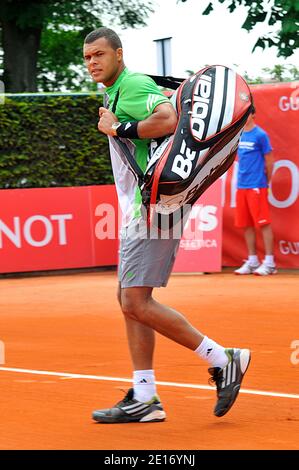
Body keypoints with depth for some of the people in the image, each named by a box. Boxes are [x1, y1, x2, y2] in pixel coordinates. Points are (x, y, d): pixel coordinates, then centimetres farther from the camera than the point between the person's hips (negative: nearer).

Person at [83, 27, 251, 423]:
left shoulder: (135, 84, -11)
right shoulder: (116, 93, 19)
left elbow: (168, 120, -28)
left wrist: (117, 128, -19)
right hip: (139, 211, 11)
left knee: (137, 303, -12)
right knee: (129, 300, 9)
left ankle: (224, 360, -4)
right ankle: (144, 398, 11)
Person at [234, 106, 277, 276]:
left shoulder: (260, 135, -7)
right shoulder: (239, 135, 12)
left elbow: (269, 161, -4)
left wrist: (266, 182, 2)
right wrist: (243, 176, 16)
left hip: (257, 186, -7)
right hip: (242, 185, 7)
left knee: (263, 223, -6)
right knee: (246, 225, 8)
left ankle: (269, 263, -5)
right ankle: (252, 261, 15)